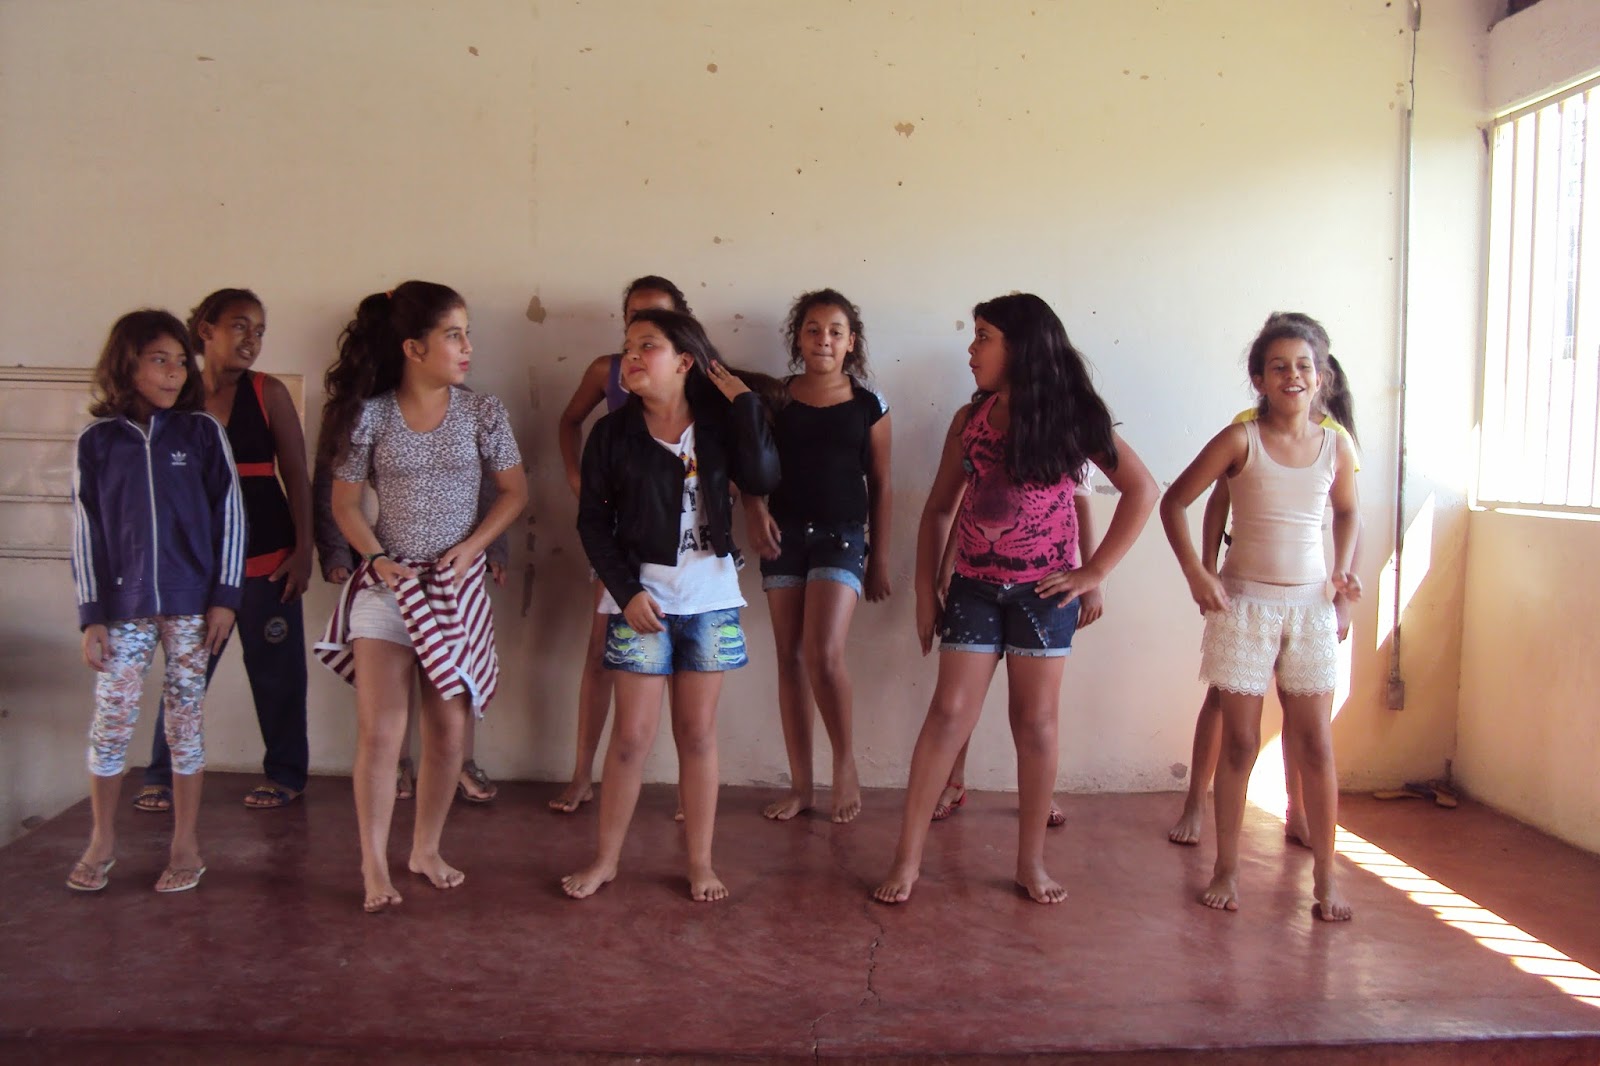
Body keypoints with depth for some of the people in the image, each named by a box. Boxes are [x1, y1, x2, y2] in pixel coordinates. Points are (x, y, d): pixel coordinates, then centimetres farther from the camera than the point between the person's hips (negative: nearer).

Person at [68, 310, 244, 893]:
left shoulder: (203, 433, 1)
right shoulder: (97, 441, 3)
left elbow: (229, 516, 1)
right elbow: (86, 532, 3)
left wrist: (224, 597, -4)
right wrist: (92, 615, -1)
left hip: (191, 603, -1)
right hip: (123, 605, 1)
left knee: (185, 719, 6)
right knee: (111, 720, 4)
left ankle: (186, 844, 18)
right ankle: (102, 841, 23)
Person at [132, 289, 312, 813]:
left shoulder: (268, 392, 0)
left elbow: (296, 476, 0)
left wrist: (303, 549, -5)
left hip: (266, 556, -1)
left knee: (275, 670, 5)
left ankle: (285, 774, 18)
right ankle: (163, 776, 19)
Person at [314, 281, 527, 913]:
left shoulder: (481, 412, -1)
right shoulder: (371, 416, -4)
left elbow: (514, 491, 5)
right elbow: (345, 502, 4)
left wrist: (471, 547, -8)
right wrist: (379, 559, -10)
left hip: (456, 584, 2)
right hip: (386, 583, -2)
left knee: (448, 729, 8)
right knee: (380, 729, -5)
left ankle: (426, 849, 26)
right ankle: (374, 866, 9)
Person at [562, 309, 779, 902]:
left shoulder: (717, 424, 1)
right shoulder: (613, 433, -1)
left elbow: (762, 479, -14)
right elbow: (593, 520, 0)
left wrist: (743, 401, -11)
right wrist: (627, 591, -9)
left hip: (709, 594, 1)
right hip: (641, 595, -1)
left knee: (698, 731, 8)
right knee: (633, 734, 2)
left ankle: (701, 862, 20)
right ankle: (605, 859, 19)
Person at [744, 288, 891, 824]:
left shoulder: (869, 405, 2)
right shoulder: (775, 398, 5)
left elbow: (880, 485, 6)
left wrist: (880, 558, 5)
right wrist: (755, 508, -14)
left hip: (841, 537, -2)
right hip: (783, 535, 2)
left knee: (823, 655, -17)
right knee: (790, 657, 5)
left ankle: (846, 761, 7)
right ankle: (800, 785, 15)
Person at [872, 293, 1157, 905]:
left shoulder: (1071, 417, -3)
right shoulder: (970, 420, 5)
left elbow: (1141, 489, -3)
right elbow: (938, 508, 11)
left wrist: (1096, 570, -7)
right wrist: (925, 589, 6)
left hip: (1044, 589, -2)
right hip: (975, 586, 2)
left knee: (1036, 721, 5)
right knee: (950, 712, -2)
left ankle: (1031, 861, 18)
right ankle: (908, 858, 4)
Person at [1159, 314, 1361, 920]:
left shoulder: (1335, 446, 2)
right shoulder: (1241, 440, -7)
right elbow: (1173, 502, -3)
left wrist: (1344, 569, 6)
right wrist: (1195, 574, -11)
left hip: (1310, 607, 3)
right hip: (1244, 604, -2)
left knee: (1316, 745, 4)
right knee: (1240, 743, 4)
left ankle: (1325, 875, 17)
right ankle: (1226, 868, 17)